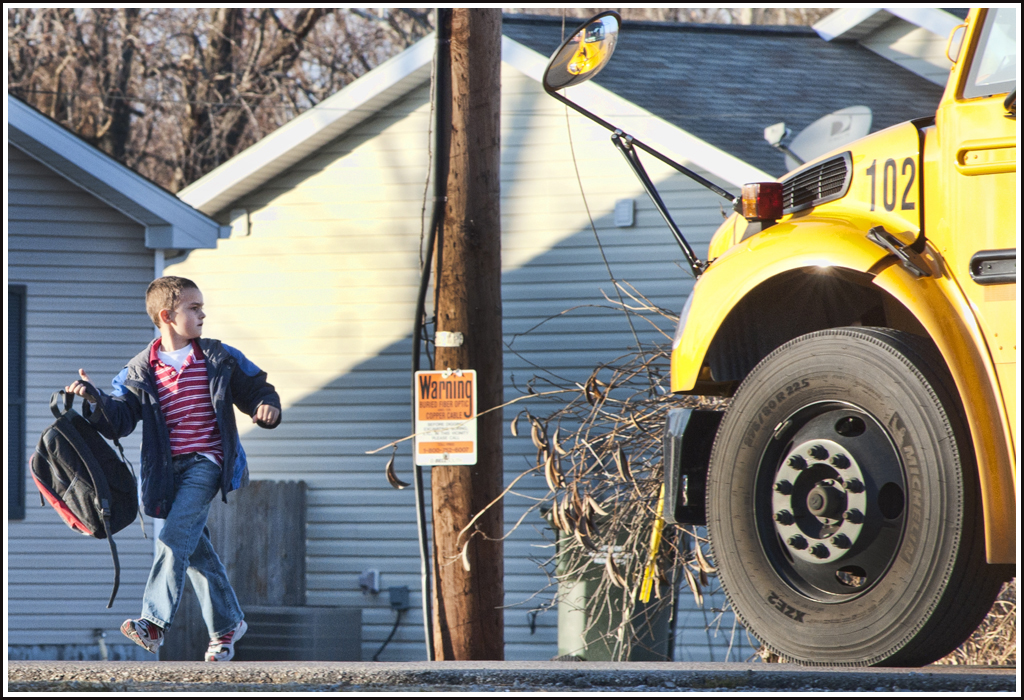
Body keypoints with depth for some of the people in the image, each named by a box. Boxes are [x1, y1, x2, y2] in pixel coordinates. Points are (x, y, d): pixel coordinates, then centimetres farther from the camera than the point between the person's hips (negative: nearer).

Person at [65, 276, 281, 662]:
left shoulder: (219, 360, 3)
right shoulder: (140, 371, 3)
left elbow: (256, 389, 12)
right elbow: (118, 420, 0)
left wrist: (267, 407, -10)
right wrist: (96, 400, -19)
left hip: (205, 463, -3)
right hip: (168, 470, 3)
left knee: (174, 537, -20)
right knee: (196, 549, 10)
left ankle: (153, 622, -24)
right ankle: (227, 623, 25)